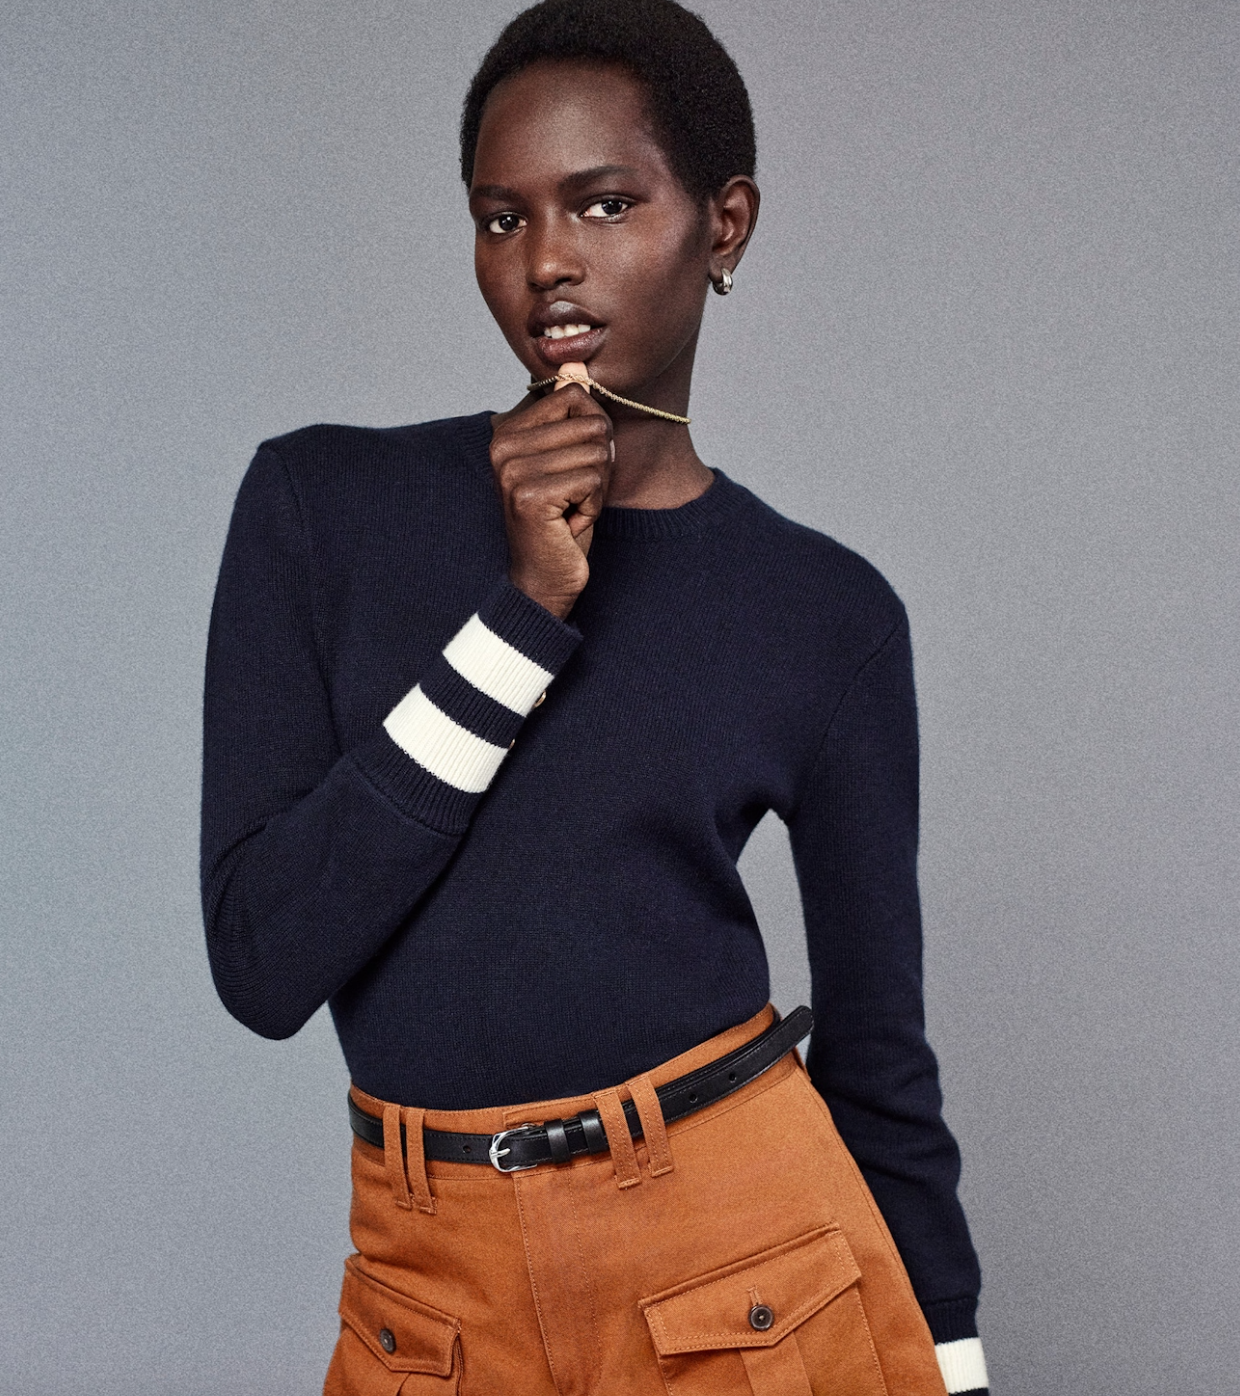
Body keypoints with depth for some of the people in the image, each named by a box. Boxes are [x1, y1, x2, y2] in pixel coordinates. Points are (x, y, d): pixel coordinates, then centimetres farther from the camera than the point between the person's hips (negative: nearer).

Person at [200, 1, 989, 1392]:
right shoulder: (320, 502, -4)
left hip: (750, 1267, 0)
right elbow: (262, 964, -12)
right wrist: (524, 604, -18)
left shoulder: (825, 610, -3)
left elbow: (875, 1040, 3)